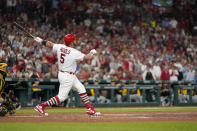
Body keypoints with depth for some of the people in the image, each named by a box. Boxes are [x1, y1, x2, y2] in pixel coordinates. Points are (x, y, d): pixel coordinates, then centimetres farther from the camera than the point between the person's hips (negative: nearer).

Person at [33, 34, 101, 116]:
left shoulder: (60, 47, -3)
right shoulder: (74, 52, -22)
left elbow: (50, 44, 10)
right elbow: (87, 57, -16)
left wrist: (41, 41, 25)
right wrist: (92, 52, 5)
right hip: (67, 77, -10)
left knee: (81, 89, 13)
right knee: (62, 97, -5)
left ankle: (90, 109, 16)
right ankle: (41, 106, -3)